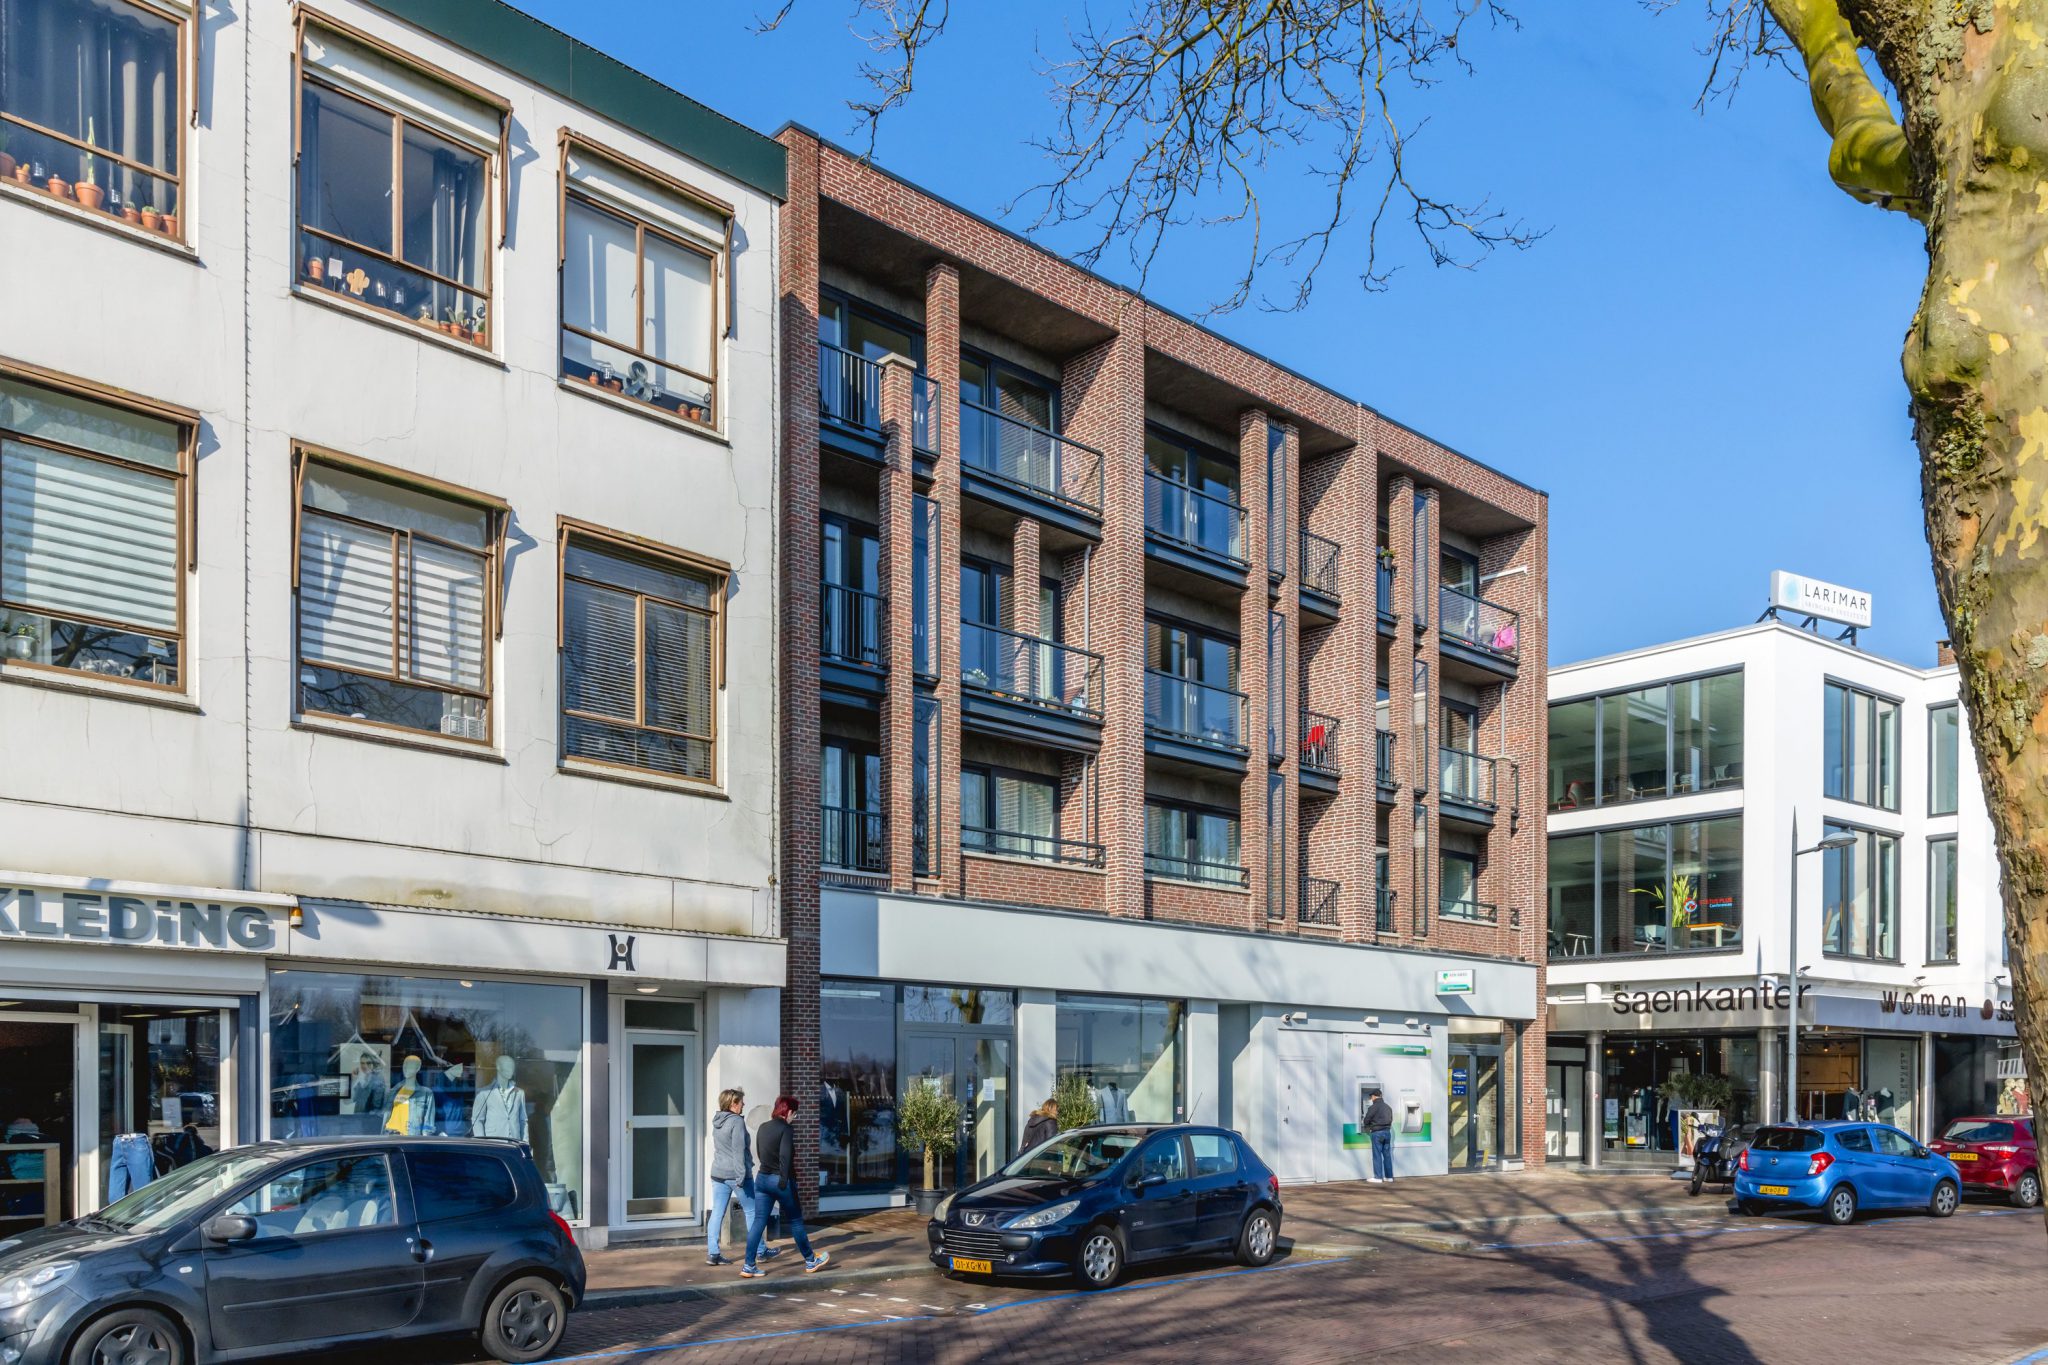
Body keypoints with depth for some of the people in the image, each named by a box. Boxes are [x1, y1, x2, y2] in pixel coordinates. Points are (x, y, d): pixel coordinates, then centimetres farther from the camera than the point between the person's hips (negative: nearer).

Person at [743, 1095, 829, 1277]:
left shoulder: (763, 1127, 8)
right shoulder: (786, 1129, -13)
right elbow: (785, 1157, -22)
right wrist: (784, 1180, -22)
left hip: (762, 1178, 6)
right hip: (780, 1180, -6)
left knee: (758, 1222, 5)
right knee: (795, 1221, 7)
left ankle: (749, 1266, 0)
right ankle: (810, 1261, 21)